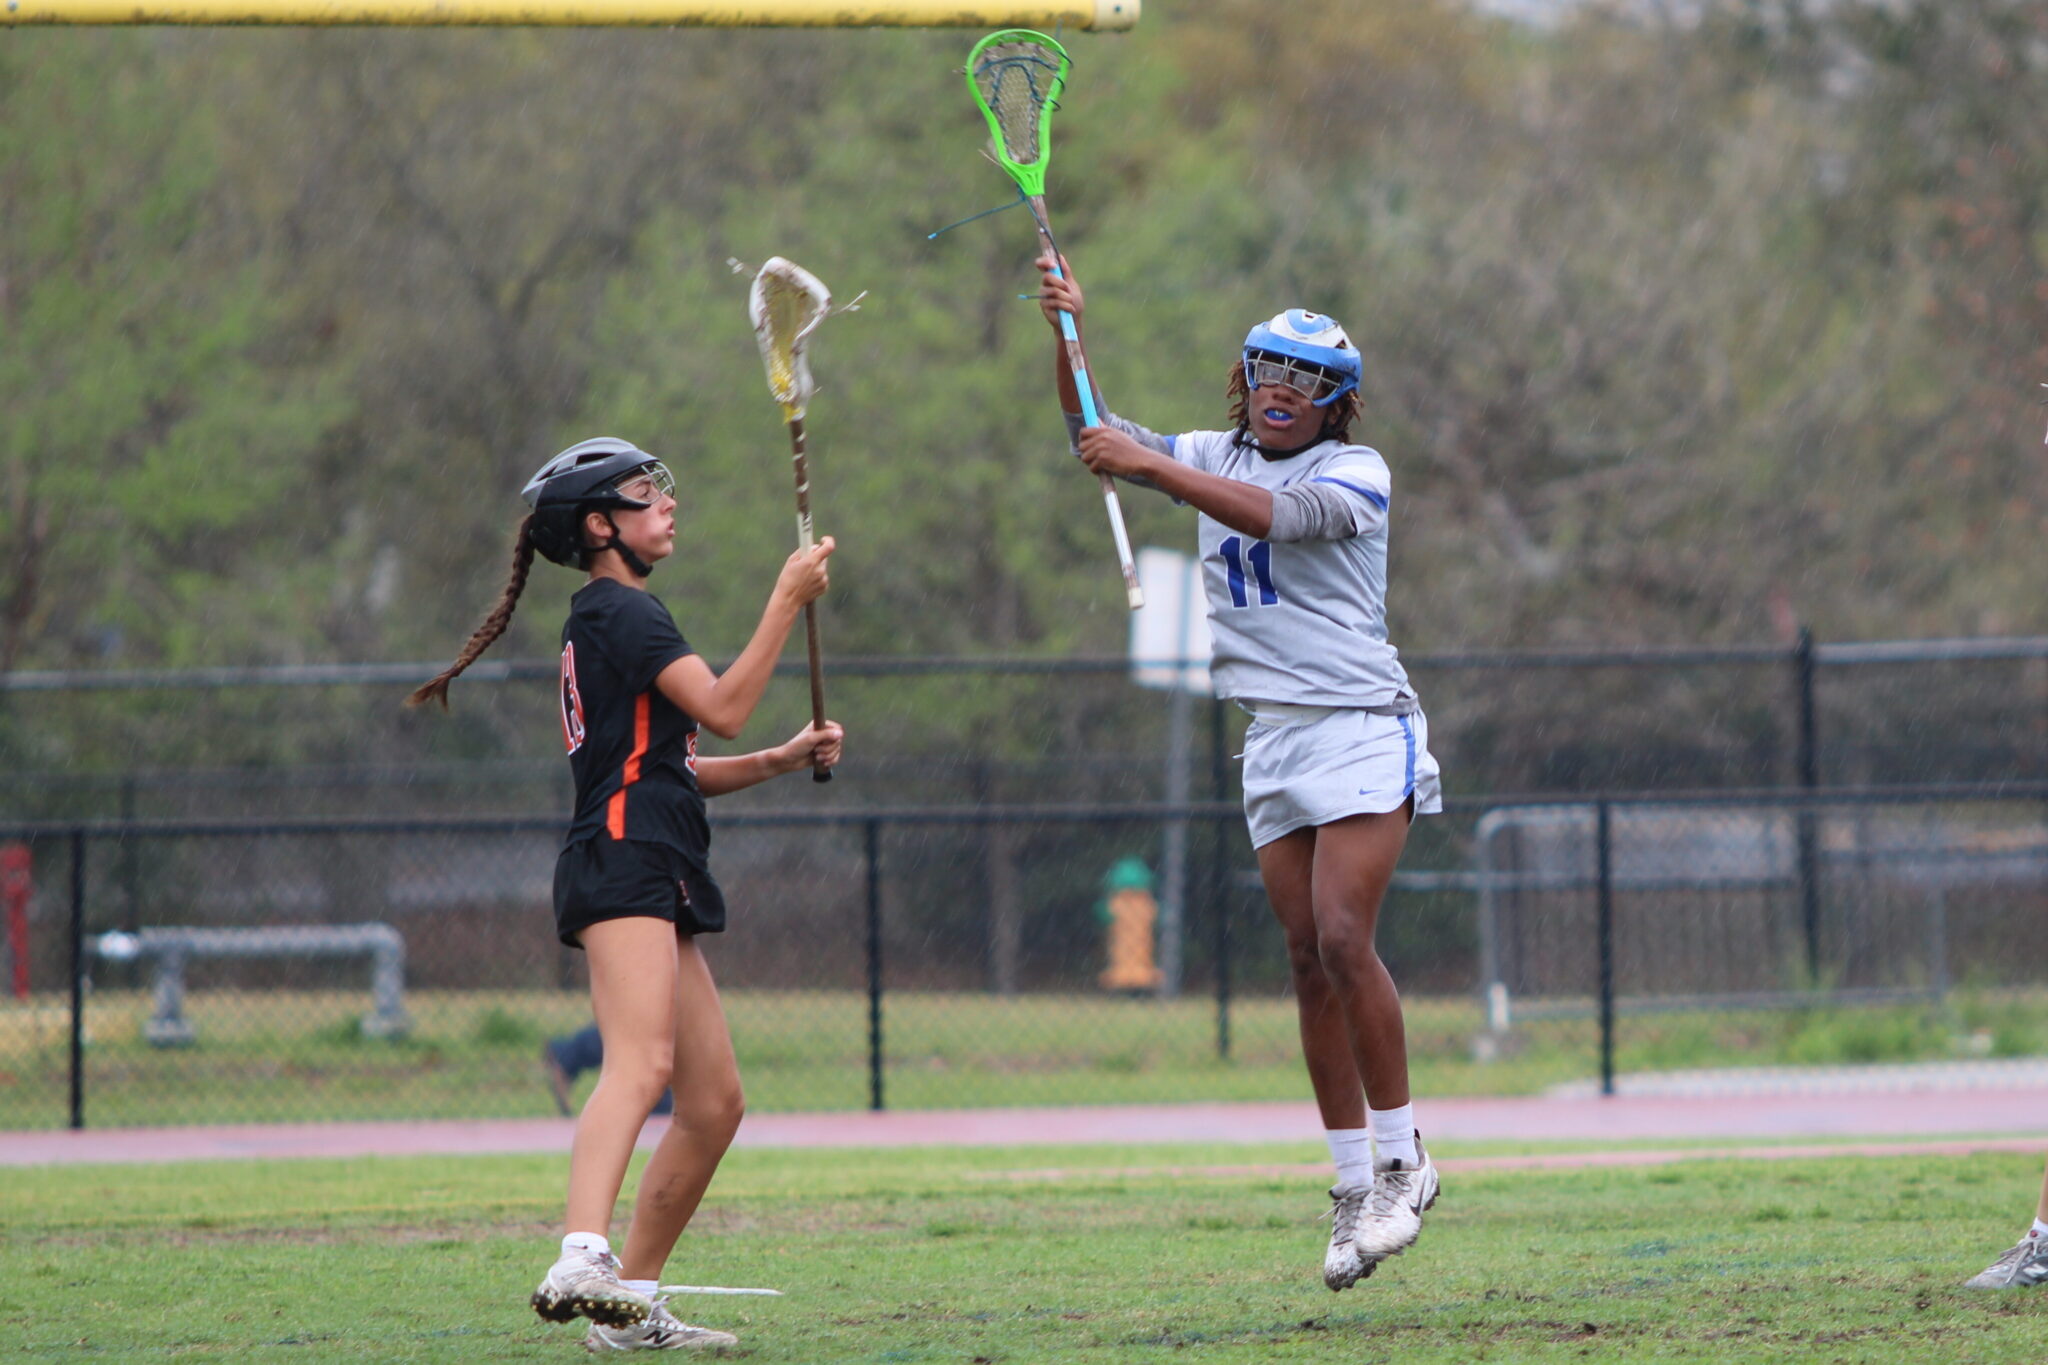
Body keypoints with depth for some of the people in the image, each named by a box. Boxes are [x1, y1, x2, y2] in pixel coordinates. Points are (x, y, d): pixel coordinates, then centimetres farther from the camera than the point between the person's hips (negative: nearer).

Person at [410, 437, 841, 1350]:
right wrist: (789, 599, -6)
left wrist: (781, 760, 21)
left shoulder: (610, 618, 27)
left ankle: (630, 1306, 10)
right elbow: (723, 705, -13)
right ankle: (584, 1257, -50)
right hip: (625, 864, -10)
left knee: (714, 1102, 9)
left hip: (658, 880, 10)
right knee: (641, 1063, -30)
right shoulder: (620, 612, -3)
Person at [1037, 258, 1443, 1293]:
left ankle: (1402, 1158, -8)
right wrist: (1067, 335, -9)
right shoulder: (1218, 458, 13)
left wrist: (1150, 465, -30)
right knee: (1309, 962, 2)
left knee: (1343, 937, -19)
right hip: (1274, 744, 6)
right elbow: (1098, 437, 6)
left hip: (1362, 732, -6)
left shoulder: (1354, 473, -6)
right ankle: (1353, 1187, 5)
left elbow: (1273, 516, -25)